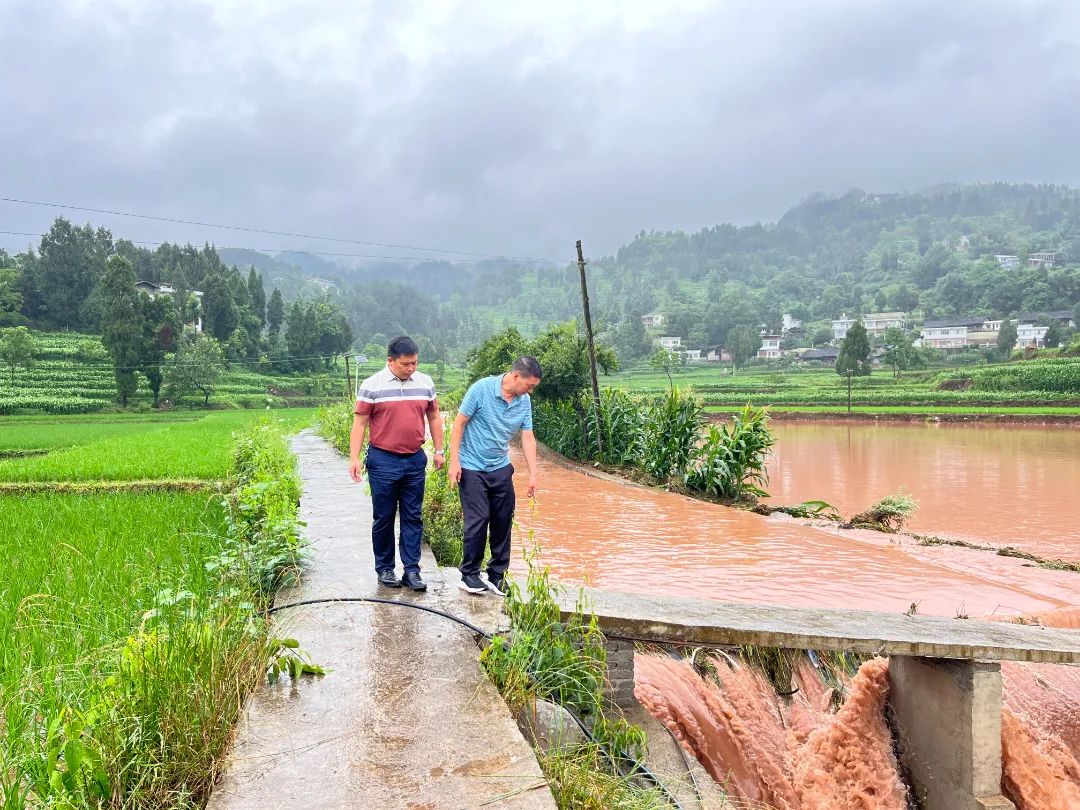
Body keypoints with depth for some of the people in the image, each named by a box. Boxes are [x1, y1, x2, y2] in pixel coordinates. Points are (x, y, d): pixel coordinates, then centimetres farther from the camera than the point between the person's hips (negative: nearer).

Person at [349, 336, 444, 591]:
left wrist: (439, 450, 13)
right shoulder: (372, 385, -6)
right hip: (383, 461, -3)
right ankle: (385, 568, 18)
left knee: (413, 517, 5)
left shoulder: (425, 383, 5)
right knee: (384, 518, 6)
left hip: (415, 460, 3)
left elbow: (434, 417, 15)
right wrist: (354, 458, -11)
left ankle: (411, 570, 11)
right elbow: (359, 423, -5)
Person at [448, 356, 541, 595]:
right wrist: (454, 461, -14)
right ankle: (469, 575, 7)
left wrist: (533, 474, -1)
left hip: (501, 469, 6)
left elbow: (527, 437, 4)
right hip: (472, 468, -5)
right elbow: (459, 424, -11)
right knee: (478, 520, -8)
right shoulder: (482, 389, -15)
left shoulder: (524, 402, 1)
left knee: (503, 522, 6)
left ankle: (497, 576, 18)